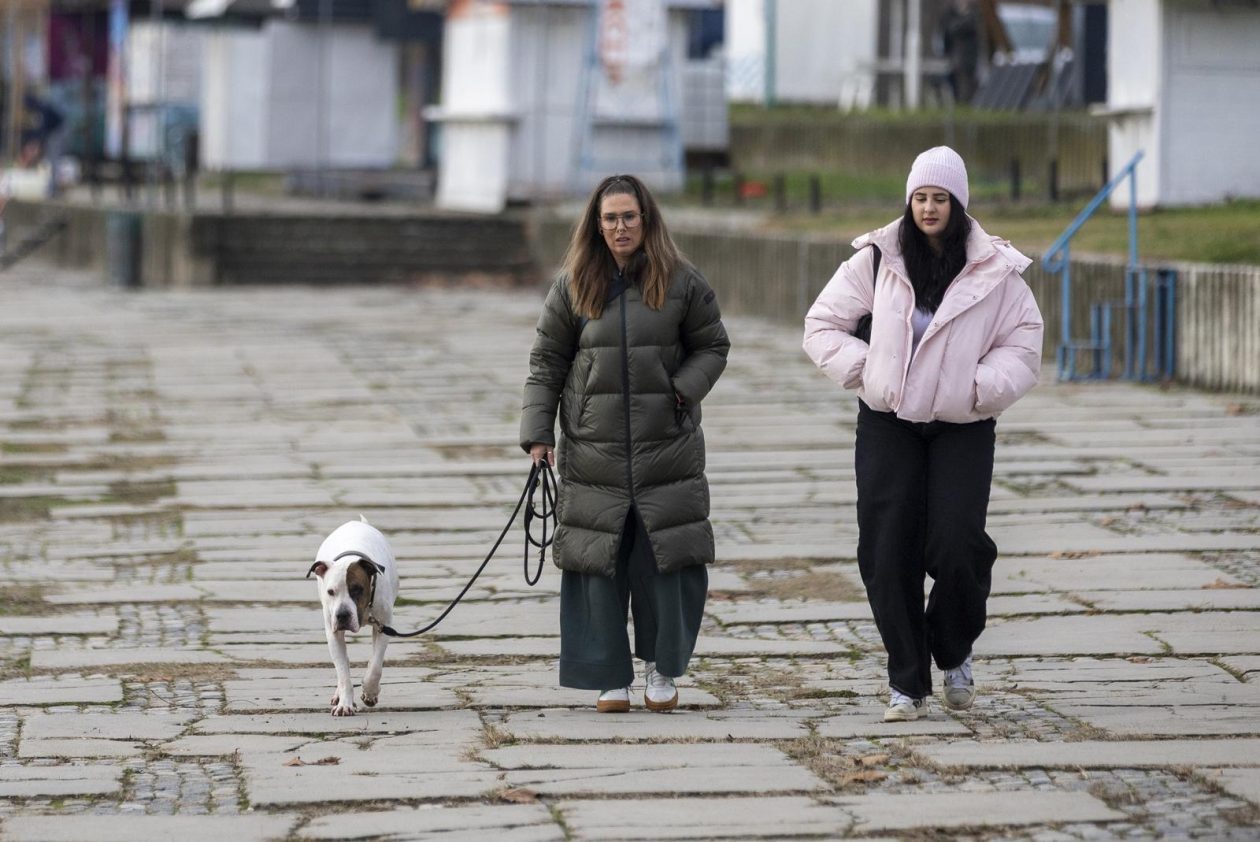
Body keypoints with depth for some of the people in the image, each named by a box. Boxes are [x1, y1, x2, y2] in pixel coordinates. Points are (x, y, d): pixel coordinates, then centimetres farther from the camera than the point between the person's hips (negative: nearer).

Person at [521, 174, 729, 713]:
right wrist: (537, 433, 0)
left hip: (667, 447, -1)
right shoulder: (573, 285, 4)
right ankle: (609, 677, 12)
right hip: (593, 451, 1)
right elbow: (546, 362, 7)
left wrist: (684, 389, -8)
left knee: (665, 561, -1)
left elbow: (712, 346, 11)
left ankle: (662, 667, 19)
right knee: (600, 565, 1)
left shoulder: (681, 282, 2)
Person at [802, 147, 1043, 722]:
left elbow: (1023, 346, 4)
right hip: (887, 424, 1)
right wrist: (863, 369, -4)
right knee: (888, 554, -3)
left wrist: (982, 387, -10)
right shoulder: (875, 261, 1)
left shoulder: (995, 272, -1)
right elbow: (822, 326, 8)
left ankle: (954, 653, 18)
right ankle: (907, 683, 9)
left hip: (963, 428, -1)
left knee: (956, 546, -12)